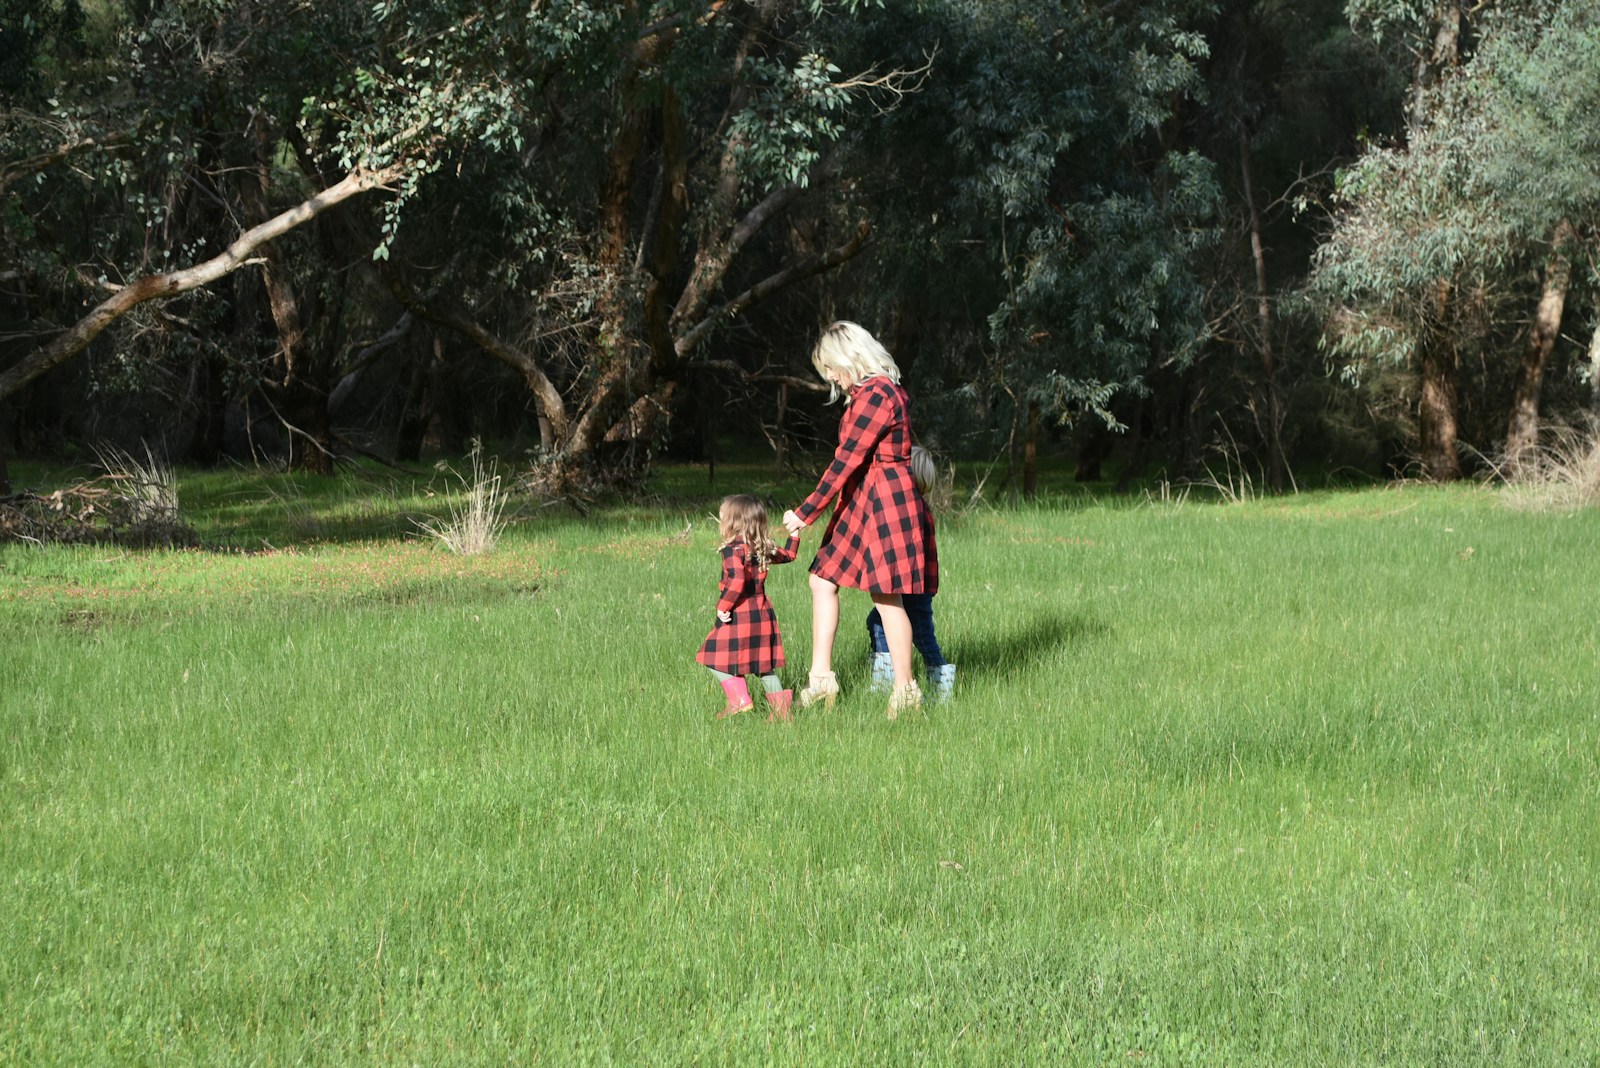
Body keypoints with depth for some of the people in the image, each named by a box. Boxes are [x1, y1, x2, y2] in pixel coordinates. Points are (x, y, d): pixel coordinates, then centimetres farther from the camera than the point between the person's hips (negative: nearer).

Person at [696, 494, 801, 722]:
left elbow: (737, 581, -26)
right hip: (763, 615, 8)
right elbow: (788, 555, 25)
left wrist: (723, 606, -20)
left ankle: (739, 699, -6)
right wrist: (794, 534, 35)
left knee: (718, 658, 2)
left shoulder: (733, 549, -14)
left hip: (739, 617, -8)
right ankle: (780, 706, 8)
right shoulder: (764, 549, 8)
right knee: (764, 664, 13)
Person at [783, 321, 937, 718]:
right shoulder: (866, 393, 14)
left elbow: (847, 461, -20)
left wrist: (806, 512, -17)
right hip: (861, 502, 11)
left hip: (885, 500, -11)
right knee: (822, 580, 9)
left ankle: (905, 690, 3)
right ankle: (820, 677, 10)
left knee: (886, 596, -5)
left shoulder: (876, 395, -17)